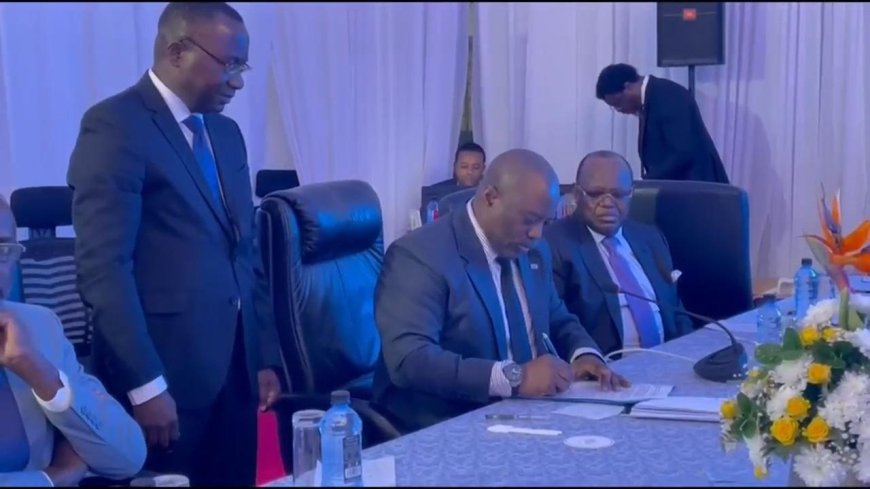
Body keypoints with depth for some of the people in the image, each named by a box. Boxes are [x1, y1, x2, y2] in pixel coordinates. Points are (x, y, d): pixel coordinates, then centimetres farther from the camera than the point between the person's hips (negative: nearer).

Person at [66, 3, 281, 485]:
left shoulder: (225, 133, 16)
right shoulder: (114, 125, -11)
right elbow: (104, 267, -17)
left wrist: (265, 356, 14)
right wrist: (145, 386, -19)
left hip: (235, 370, 7)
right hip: (164, 375, -7)